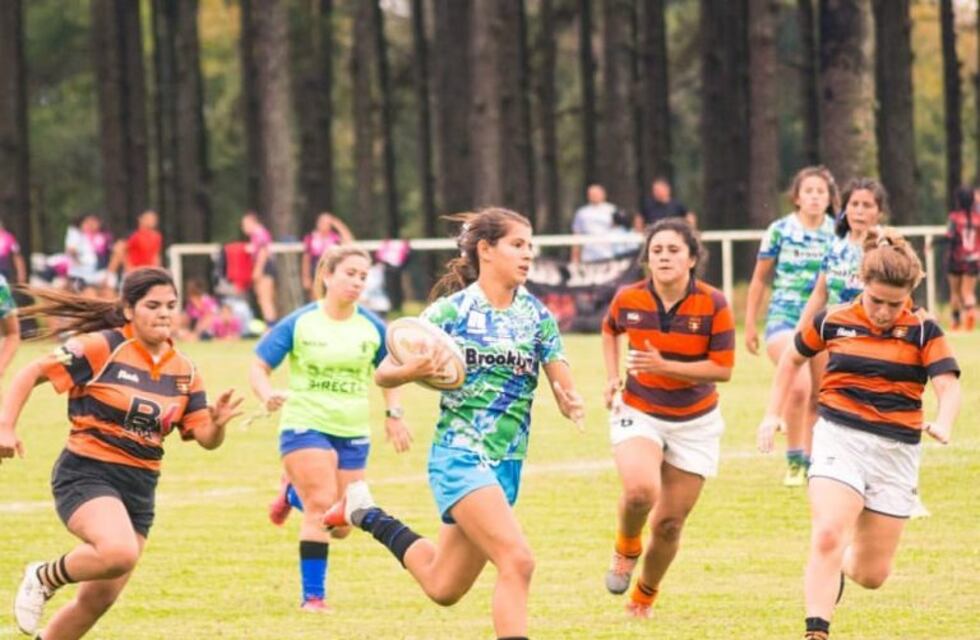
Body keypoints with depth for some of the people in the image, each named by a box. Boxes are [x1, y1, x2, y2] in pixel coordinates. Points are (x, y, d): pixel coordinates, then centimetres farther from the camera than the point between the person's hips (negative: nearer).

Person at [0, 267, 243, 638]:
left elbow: (206, 439, 4)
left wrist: (218, 422, -19)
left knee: (99, 599, 7)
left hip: (139, 487, 6)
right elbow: (31, 374, -9)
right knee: (120, 552, -34)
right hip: (86, 474, -6)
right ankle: (44, 578, -4)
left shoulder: (184, 372, 6)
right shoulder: (101, 349, -11)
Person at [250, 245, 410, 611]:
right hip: (305, 426, -4)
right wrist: (267, 395, -23)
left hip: (353, 433, 4)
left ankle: (294, 492, 38)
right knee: (321, 505, -18)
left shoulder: (372, 327, 3)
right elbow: (259, 367, -2)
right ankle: (313, 596, -7)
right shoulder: (299, 324, -6)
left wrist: (394, 414, 8)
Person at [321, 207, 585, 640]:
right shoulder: (451, 311, -6)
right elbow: (384, 374, -3)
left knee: (443, 588, 16)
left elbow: (566, 394, 2)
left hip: (507, 464, 6)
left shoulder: (536, 316, 4)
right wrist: (415, 370, -25)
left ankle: (365, 514, 39)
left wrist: (572, 404, -22)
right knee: (517, 561, -25)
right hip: (460, 455, -6)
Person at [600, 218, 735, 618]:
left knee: (669, 524, 5)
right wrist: (612, 377, 3)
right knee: (640, 491, -31)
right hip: (638, 414, 0)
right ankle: (626, 549, 3)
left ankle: (645, 595, 33)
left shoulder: (713, 305, -15)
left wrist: (665, 366, -26)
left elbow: (722, 368, -16)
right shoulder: (628, 299, -8)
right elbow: (610, 331, 16)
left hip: (695, 423, 0)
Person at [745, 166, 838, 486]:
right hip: (785, 317, -3)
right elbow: (759, 279, 5)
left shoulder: (837, 233, 3)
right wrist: (750, 324, 5)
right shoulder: (780, 231, -3)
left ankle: (809, 459, 23)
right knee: (799, 385, -22)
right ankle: (793, 459, -7)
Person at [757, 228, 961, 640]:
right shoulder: (833, 321, 0)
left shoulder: (923, 331, -4)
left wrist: (942, 424, -38)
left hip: (897, 451, 1)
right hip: (840, 439, -1)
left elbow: (949, 385, -17)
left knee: (872, 575, 7)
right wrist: (773, 414, 13)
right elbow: (792, 358, 19)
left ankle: (838, 568, 44)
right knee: (827, 537, -25)